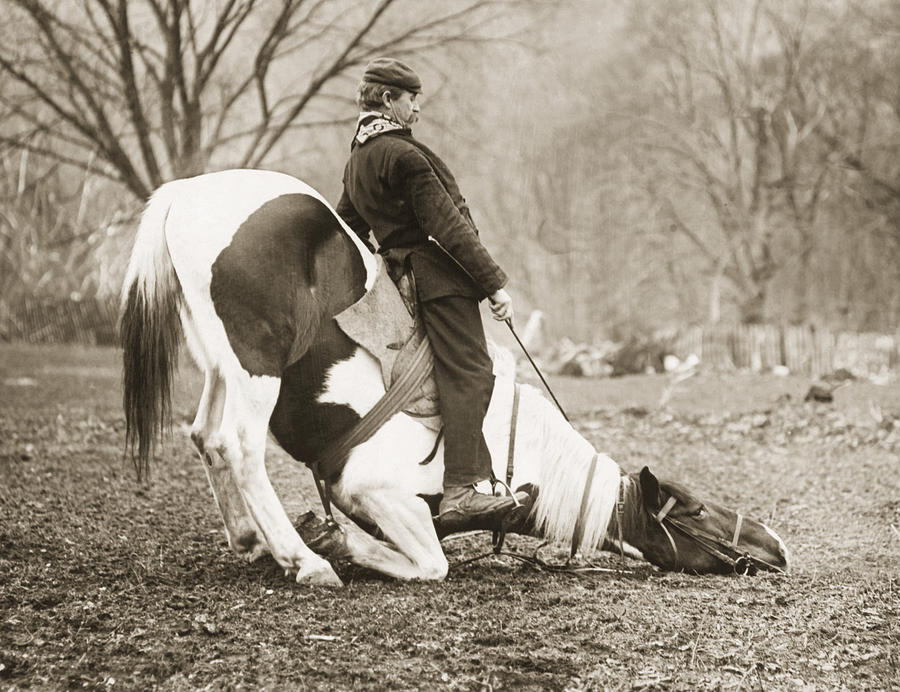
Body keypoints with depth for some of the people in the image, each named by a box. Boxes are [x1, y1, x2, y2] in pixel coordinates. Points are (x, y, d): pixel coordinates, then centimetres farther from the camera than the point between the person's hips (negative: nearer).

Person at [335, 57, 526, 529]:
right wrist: (495, 283, -16)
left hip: (405, 275, 10)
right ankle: (461, 491, -23)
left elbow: (348, 232, 22)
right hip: (441, 275, -10)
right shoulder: (404, 154, -14)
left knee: (456, 374, 15)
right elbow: (447, 227, -18)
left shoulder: (358, 159, 15)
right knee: (469, 375, -14)